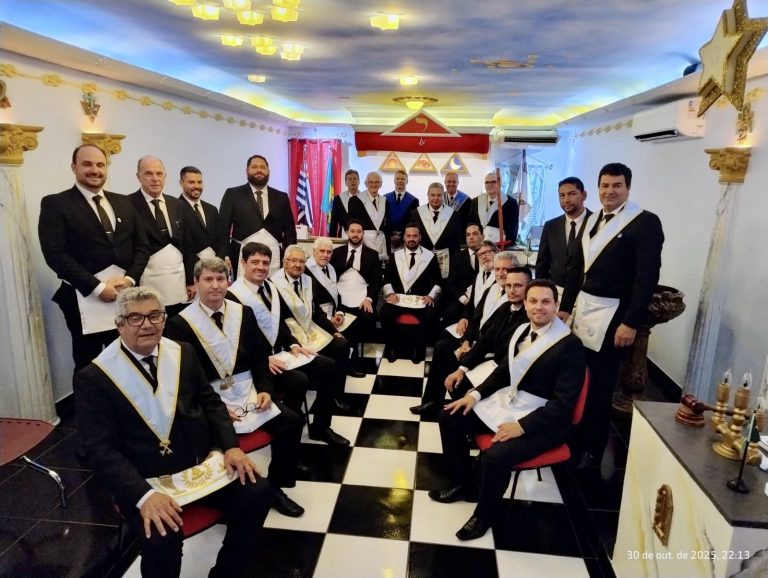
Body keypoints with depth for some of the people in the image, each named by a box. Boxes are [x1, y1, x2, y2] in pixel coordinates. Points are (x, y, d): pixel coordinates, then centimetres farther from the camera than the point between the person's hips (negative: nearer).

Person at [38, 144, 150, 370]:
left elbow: (142, 245, 10)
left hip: (127, 296, 4)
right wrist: (97, 287, -16)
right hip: (85, 300, -4)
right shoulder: (55, 204, -1)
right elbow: (55, 254, -10)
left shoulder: (123, 202, 14)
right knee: (88, 366, 8)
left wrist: (130, 279, -7)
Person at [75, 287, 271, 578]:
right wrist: (143, 495, -27)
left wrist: (230, 446, -6)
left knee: (257, 492, -15)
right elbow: (102, 450, -12)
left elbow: (210, 402, 11)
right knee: (161, 537, -31)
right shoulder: (93, 377, -8)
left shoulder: (183, 352, 5)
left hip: (199, 465, 4)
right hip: (142, 480, -4)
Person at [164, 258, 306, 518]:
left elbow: (260, 356, 11)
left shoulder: (243, 312, 7)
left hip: (248, 392, 5)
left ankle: (275, 486, 11)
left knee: (292, 421, -10)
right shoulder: (179, 324, -7)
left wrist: (265, 389, -5)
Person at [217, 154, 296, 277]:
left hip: (274, 259, 2)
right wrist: (224, 257, -8)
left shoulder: (281, 197, 13)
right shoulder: (232, 194, 8)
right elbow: (223, 227, 3)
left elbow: (289, 230, 12)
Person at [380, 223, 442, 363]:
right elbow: (387, 279, 10)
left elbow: (437, 282, 5)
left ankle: (419, 348, -5)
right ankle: (390, 346, -4)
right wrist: (390, 293, -10)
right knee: (384, 313, -28)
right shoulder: (395, 255, 12)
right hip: (398, 297, 1)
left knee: (430, 317, -31)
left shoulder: (430, 256, 7)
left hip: (421, 299, -1)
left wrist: (431, 295, -14)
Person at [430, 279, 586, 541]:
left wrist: (522, 426, -25)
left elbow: (564, 402, -19)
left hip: (542, 419, -8)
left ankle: (484, 513, 3)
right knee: (450, 417, 2)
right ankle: (463, 484, 21)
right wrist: (476, 394, 2)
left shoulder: (570, 345, -16)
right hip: (507, 401, 8)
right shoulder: (522, 330, 6)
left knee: (495, 456, -29)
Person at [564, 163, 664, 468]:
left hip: (611, 316, -6)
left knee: (599, 386, 5)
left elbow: (647, 277, -14)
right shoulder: (592, 220, 12)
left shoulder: (646, 222, -9)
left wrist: (631, 323, -17)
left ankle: (592, 449, 22)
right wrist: (565, 305, 12)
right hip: (583, 310, 6)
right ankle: (576, 437, 28)